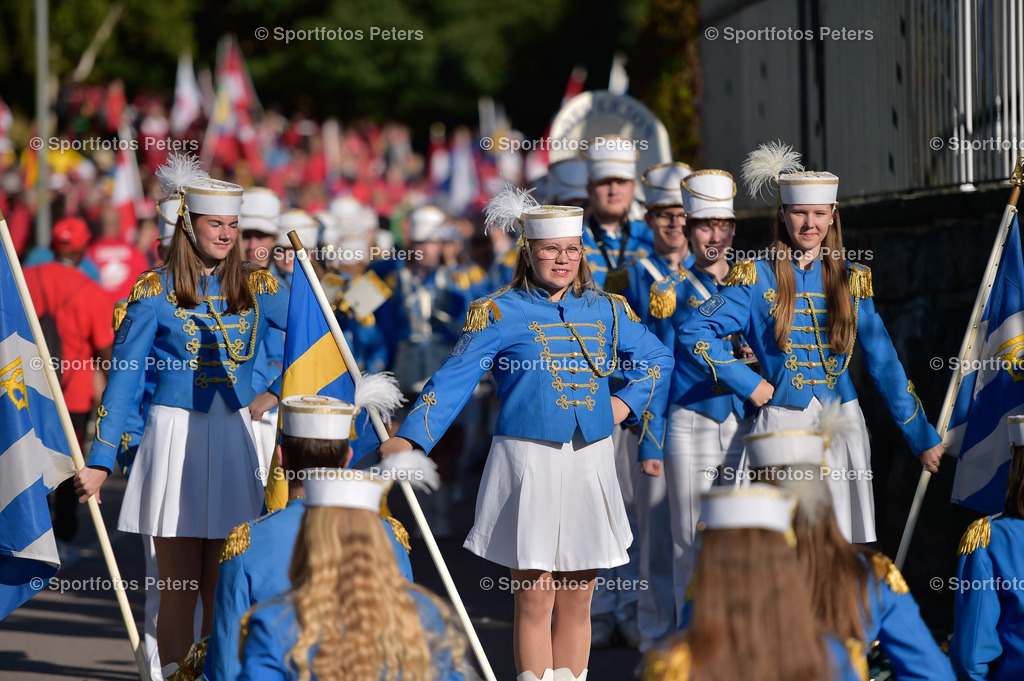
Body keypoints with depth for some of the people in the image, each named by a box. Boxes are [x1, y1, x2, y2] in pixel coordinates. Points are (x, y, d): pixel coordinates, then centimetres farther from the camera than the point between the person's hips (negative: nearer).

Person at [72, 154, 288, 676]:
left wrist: (275, 394, 4)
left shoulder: (256, 288, 5)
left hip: (232, 440, 3)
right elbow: (122, 379, -4)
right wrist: (100, 461, -7)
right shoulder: (155, 292, -3)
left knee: (223, 593, 2)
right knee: (178, 590, -2)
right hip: (174, 439, -3)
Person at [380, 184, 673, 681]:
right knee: (534, 602, -4)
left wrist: (625, 403, 8)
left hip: (589, 461, 4)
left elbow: (658, 359, 24)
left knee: (576, 603, 6)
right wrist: (408, 438, -17)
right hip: (528, 461, -4)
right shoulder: (500, 313, -1)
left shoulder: (606, 311, 11)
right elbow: (453, 379, -7)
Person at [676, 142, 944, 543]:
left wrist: (922, 439, 10)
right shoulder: (758, 279, 2)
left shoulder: (852, 281, 10)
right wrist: (748, 384, -6)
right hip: (782, 427, -2)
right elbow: (693, 333, -2)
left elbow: (884, 364, 12)